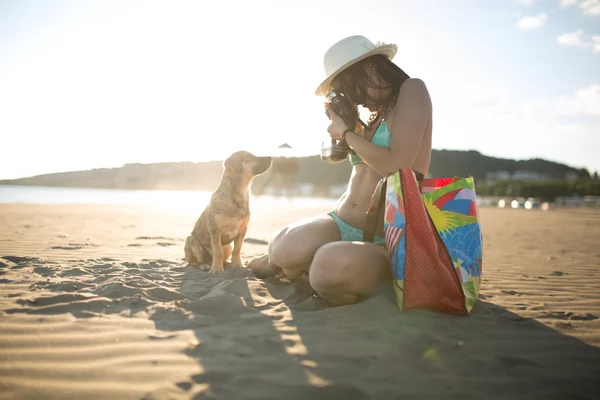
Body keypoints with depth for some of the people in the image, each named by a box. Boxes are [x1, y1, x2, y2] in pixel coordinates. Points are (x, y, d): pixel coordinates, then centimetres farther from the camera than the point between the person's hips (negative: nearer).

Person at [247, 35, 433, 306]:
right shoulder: (375, 117, 20)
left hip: (385, 241, -5)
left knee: (332, 268, -38)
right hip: (339, 224, 6)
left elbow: (396, 167, -15)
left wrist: (346, 133, -5)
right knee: (287, 248, -28)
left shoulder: (412, 91, -2)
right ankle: (277, 261, 7)